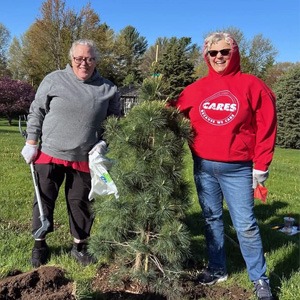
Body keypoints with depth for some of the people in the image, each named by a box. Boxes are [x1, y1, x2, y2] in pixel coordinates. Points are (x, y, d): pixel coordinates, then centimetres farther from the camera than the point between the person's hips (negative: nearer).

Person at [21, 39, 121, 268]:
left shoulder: (107, 89, 2)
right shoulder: (54, 80, -1)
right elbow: (36, 113, 4)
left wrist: (104, 143, -5)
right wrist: (31, 143, 0)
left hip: (85, 159, 1)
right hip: (49, 154, 0)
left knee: (81, 203, 10)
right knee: (44, 199, 9)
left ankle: (80, 246, 28)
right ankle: (40, 244, 27)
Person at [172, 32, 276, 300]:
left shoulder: (252, 86, -4)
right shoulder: (196, 89, 5)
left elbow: (265, 127, -4)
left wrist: (261, 166, -5)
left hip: (238, 169, -3)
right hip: (203, 166, 4)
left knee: (245, 224, 2)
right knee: (212, 219, 14)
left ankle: (260, 278, 19)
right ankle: (217, 269, 30)